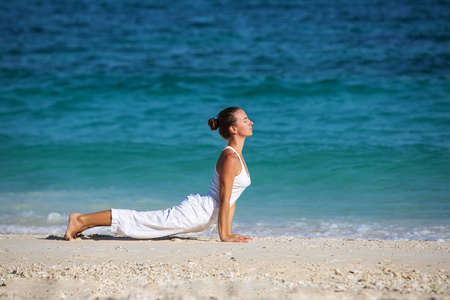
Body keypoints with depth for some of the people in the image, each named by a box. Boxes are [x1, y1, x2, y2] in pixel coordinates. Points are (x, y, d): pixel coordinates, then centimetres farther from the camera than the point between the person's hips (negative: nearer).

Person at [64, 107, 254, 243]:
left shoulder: (236, 155, 13)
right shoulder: (230, 158, -19)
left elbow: (230, 198, 18)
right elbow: (224, 199, -20)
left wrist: (228, 231, 15)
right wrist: (224, 235, -17)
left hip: (199, 215, 9)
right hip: (195, 213, -9)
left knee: (146, 221, 14)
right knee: (140, 221, -6)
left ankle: (83, 220, 18)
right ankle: (81, 220, -1)